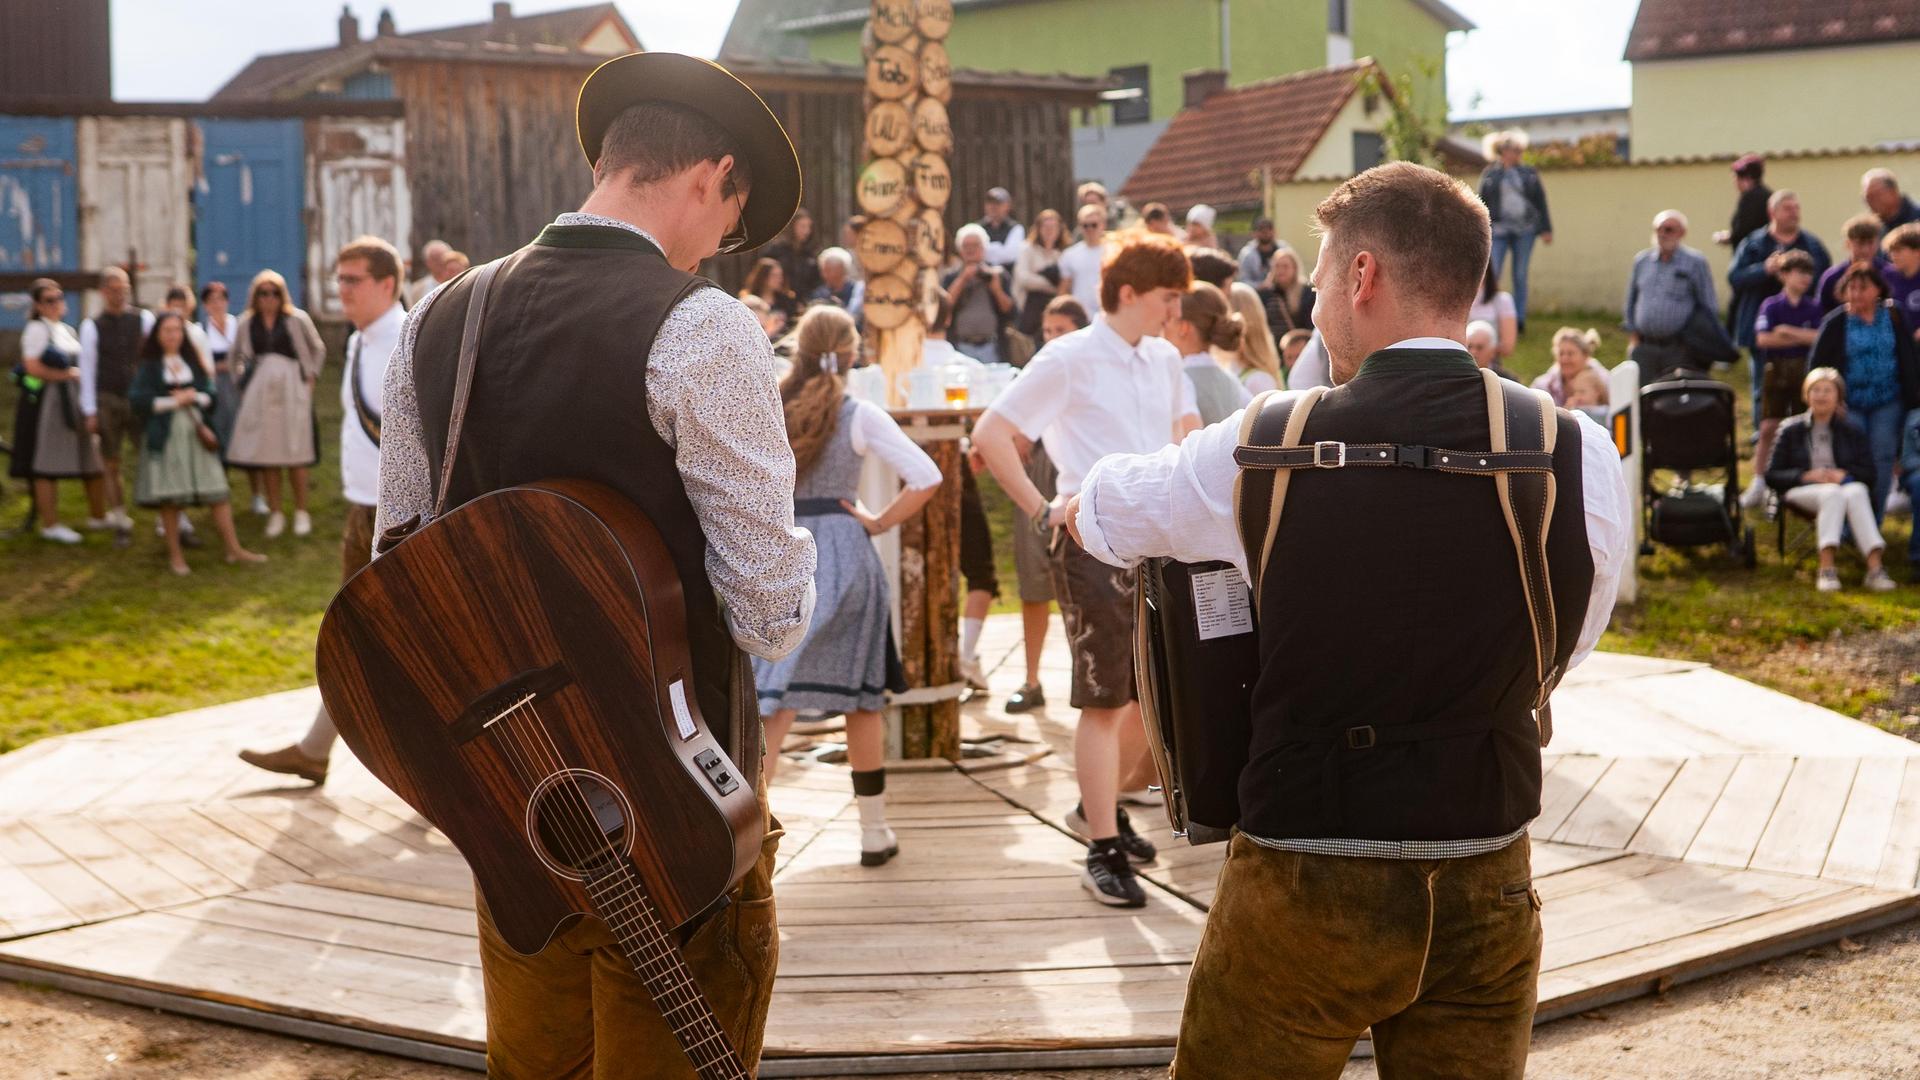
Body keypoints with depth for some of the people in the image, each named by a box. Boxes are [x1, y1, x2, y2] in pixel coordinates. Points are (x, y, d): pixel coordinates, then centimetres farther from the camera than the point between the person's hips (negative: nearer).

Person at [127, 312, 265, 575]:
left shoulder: (193, 362, 13)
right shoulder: (149, 366, 3)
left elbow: (210, 394, 7)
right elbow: (135, 399, -10)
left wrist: (194, 397, -14)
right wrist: (173, 402, -12)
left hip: (196, 433, 3)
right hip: (165, 435, -3)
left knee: (217, 493, -1)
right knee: (169, 498, -2)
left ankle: (234, 550, 4)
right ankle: (175, 555, 10)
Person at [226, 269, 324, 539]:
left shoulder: (297, 320, -1)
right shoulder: (246, 324, 6)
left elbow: (318, 349, 10)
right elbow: (238, 355, 19)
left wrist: (310, 377, 2)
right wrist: (243, 381, 8)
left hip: (291, 391, -2)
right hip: (259, 393, 2)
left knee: (295, 453, -2)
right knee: (265, 453, 2)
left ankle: (301, 512, 9)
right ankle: (275, 512, 11)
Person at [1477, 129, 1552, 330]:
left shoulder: (1529, 174, 10)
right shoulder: (1490, 175, 5)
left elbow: (1541, 202, 9)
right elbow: (1481, 203, 6)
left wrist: (1546, 229, 4)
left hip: (1524, 230, 2)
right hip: (1498, 230, -2)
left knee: (1521, 276, 4)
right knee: (1491, 274, -9)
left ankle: (1519, 318, 9)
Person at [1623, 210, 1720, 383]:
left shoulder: (1695, 262, 0)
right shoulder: (1641, 261, 12)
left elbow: (1710, 307, 1)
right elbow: (1630, 303, 20)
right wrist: (1633, 338, 13)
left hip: (1680, 350, -4)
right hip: (1644, 348, 4)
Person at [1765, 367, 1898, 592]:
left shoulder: (1852, 429, 18)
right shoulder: (1791, 430, 14)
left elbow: (1868, 473, 12)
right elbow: (1772, 476, 7)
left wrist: (1844, 474, -10)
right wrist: (1806, 476, -10)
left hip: (1846, 486, 1)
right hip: (1802, 492, -1)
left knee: (1855, 492, -37)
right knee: (1832, 494, -38)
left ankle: (1875, 567, -48)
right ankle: (1826, 568, -51)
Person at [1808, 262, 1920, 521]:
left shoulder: (1895, 318, 1)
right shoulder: (1835, 323, -4)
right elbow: (1816, 364, -1)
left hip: (1887, 403, 2)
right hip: (1849, 404, -2)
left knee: (1882, 459, 2)